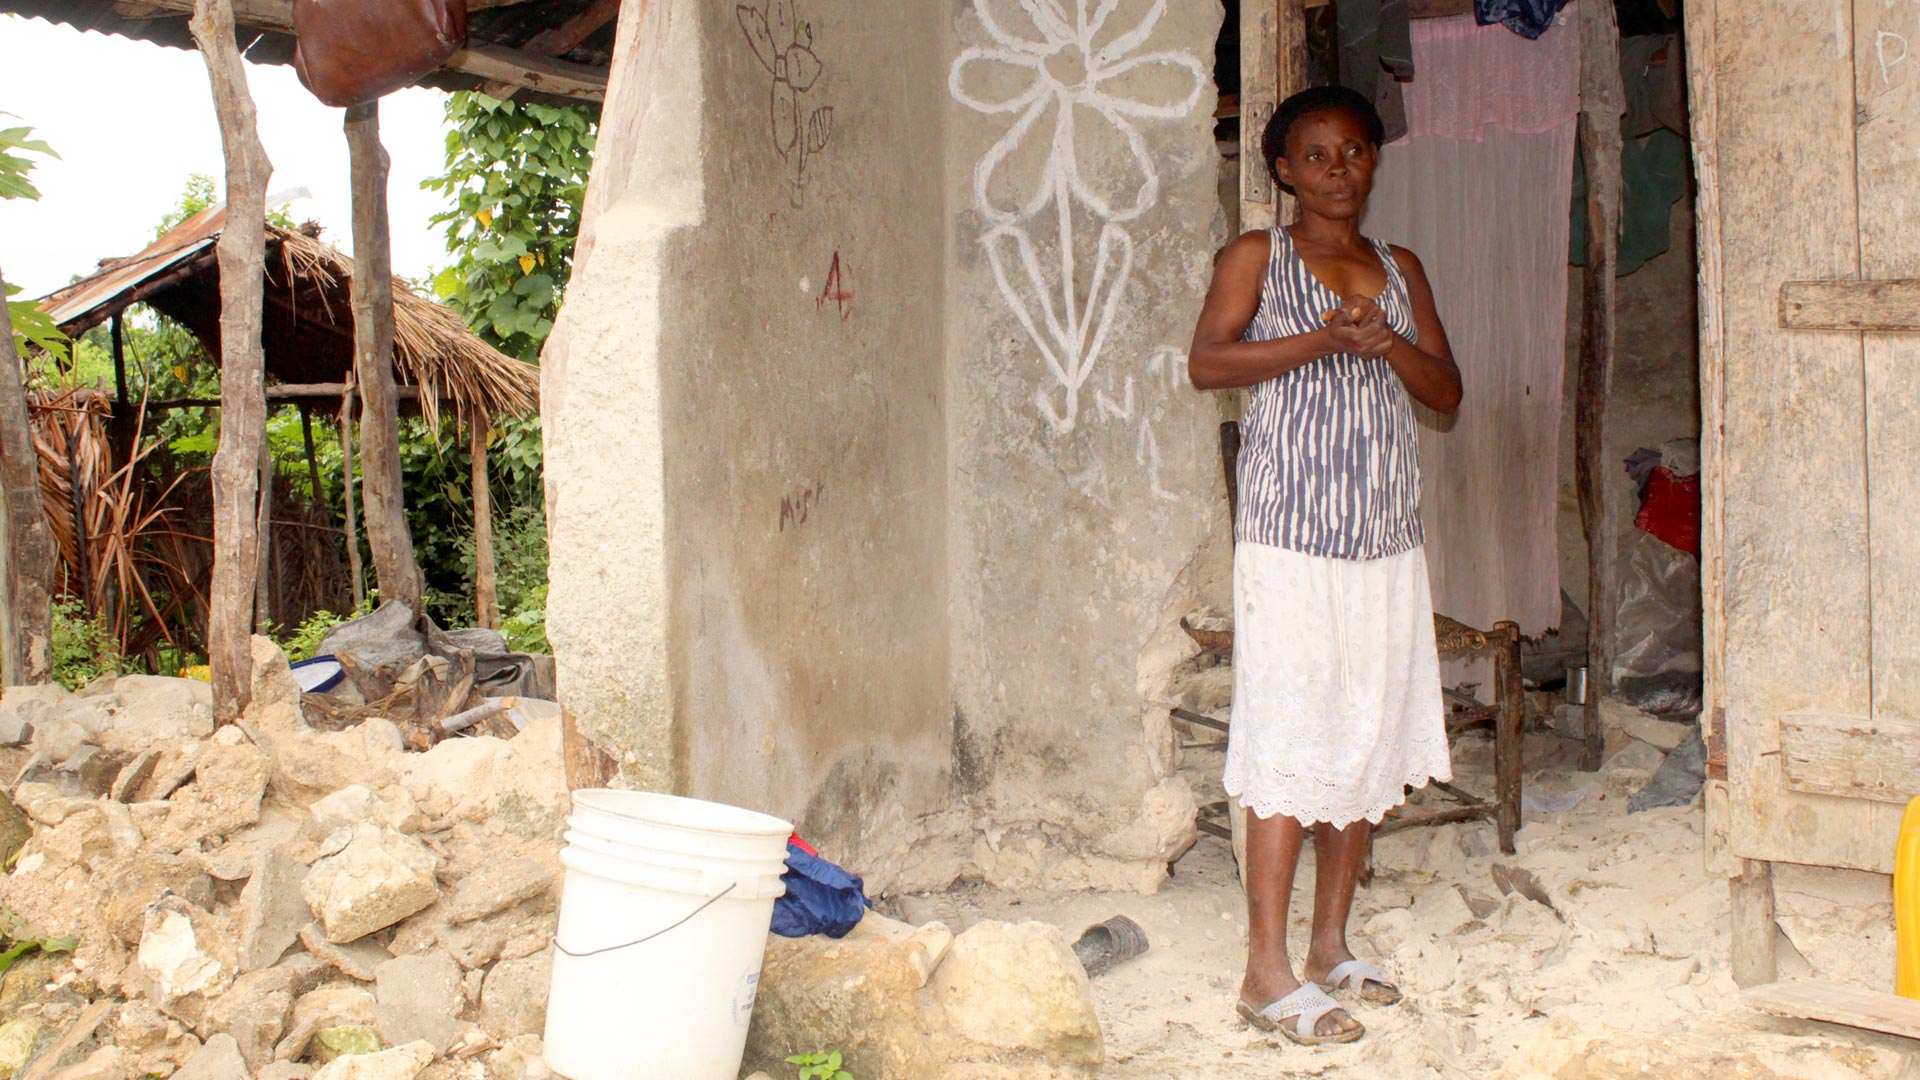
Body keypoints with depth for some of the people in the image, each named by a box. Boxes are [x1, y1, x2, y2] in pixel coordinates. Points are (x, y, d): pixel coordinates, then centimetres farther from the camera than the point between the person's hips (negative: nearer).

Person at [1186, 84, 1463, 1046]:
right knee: (1291, 742, -10)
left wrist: (1389, 343, -7)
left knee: (1371, 740, 7)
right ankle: (1267, 972, -5)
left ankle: (1330, 948, 18)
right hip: (1292, 539, -6)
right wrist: (1324, 340, -18)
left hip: (1385, 539, 6)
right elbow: (1205, 362, -11)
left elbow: (1447, 391, 12)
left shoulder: (1401, 270, 17)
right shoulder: (1258, 258, 3)